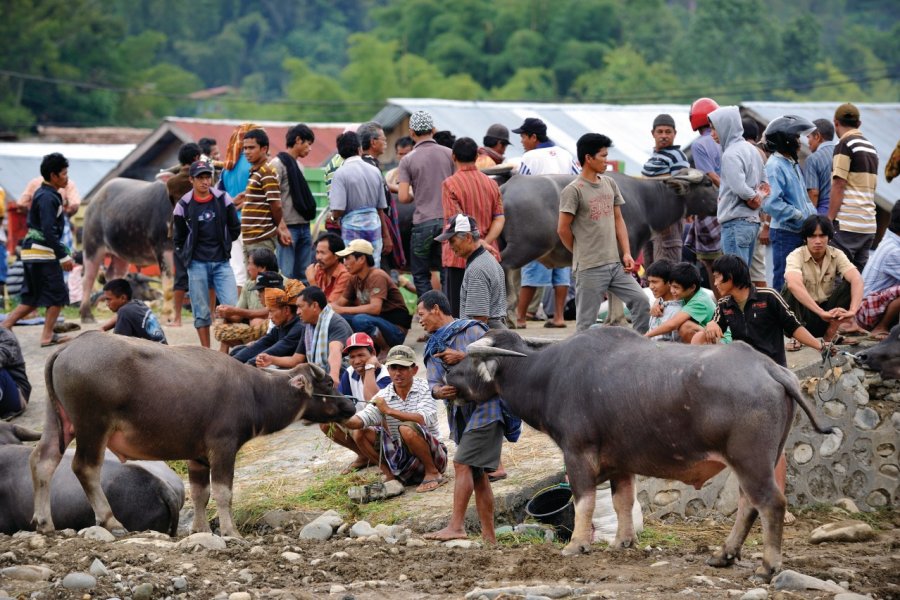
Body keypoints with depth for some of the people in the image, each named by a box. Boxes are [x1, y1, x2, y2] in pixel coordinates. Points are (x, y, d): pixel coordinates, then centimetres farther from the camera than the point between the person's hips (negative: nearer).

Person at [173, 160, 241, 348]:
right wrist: (188, 257, 4)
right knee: (201, 312, 1)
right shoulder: (184, 205, -1)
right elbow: (179, 239, 10)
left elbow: (235, 228, 13)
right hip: (197, 264, -1)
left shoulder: (223, 199, 2)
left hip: (221, 262, 1)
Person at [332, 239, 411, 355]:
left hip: (396, 330, -8)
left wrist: (343, 310, -28)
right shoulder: (355, 278, 7)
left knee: (360, 320, -34)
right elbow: (340, 302, 10)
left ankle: (387, 350, -11)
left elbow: (375, 308, -30)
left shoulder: (377, 276, -17)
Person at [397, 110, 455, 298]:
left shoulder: (408, 160, -4)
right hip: (448, 220, 3)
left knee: (420, 275, 8)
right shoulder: (449, 154, 2)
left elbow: (403, 197, -8)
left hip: (423, 223, -3)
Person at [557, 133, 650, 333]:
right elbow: (563, 229, -8)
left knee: (641, 302, 0)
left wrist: (626, 253, 6)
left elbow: (618, 219, 15)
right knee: (586, 323, -2)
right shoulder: (573, 191, -10)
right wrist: (581, 253, 4)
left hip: (615, 264, 6)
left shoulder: (610, 184, 11)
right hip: (590, 269, -6)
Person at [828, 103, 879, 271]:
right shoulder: (871, 148, 17)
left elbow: (838, 186, -11)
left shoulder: (845, 146, -7)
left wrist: (829, 220, -9)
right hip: (869, 224, 7)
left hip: (847, 224, -7)